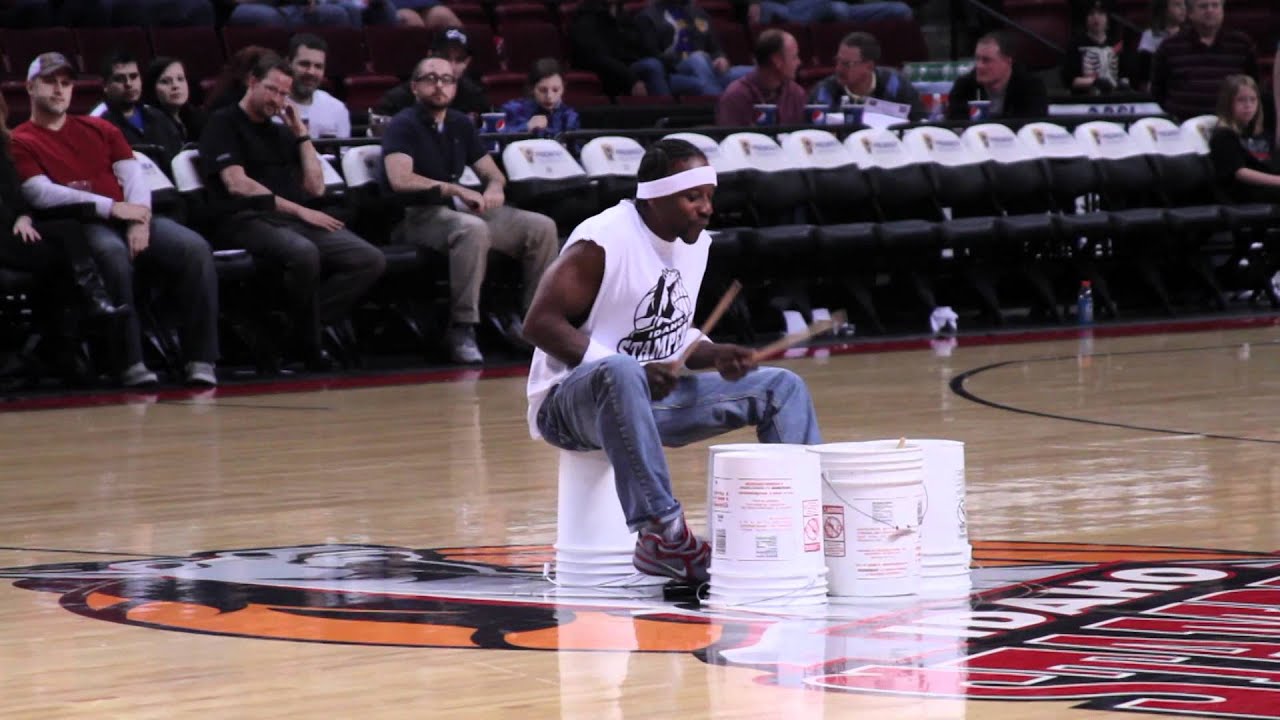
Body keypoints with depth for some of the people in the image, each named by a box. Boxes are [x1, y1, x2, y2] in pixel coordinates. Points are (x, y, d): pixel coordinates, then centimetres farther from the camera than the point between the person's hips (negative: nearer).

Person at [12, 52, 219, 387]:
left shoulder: (99, 129, 25)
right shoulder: (20, 143, 9)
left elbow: (133, 175, 13)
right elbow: (41, 193, -7)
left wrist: (139, 220, -9)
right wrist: (111, 207, -13)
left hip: (129, 219, 5)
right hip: (79, 226, -5)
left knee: (195, 248, -23)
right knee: (112, 253, -41)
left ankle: (201, 359, -24)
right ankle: (131, 363, -41)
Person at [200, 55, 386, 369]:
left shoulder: (281, 132, 26)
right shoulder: (224, 125, 5)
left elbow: (315, 187, 20)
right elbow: (238, 185, -9)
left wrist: (301, 133, 15)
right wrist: (300, 210, -11)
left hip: (297, 220, 7)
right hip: (249, 220, -7)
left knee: (371, 260, -16)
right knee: (304, 253, -39)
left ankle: (309, 319, -21)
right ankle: (308, 343, -21)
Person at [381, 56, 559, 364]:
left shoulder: (461, 125, 17)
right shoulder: (403, 125, -5)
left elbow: (492, 173, 21)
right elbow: (400, 180, -21)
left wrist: (494, 188, -5)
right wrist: (457, 190, -22)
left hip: (460, 210, 8)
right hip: (416, 216, -8)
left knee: (541, 227, -6)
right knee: (472, 229, -39)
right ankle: (462, 329, -35)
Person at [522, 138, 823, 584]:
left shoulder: (696, 243, 7)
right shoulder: (603, 242, -18)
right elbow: (540, 323, -22)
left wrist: (713, 354, -6)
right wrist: (637, 369, -29)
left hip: (653, 397, 8)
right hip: (569, 403, -8)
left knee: (782, 387, 2)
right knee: (621, 374, -44)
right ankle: (662, 533, -43)